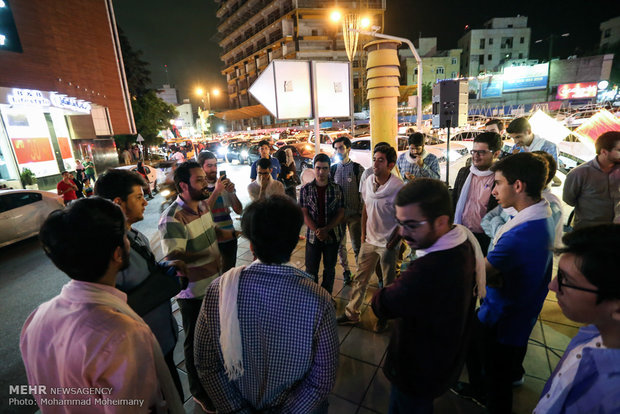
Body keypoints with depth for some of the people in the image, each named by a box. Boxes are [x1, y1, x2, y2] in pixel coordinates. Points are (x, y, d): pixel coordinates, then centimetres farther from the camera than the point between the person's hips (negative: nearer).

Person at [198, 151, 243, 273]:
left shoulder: (225, 183, 3)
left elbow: (239, 211, 0)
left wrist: (232, 192, -15)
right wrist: (216, 191, -26)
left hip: (229, 237, 3)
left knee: (229, 272, 16)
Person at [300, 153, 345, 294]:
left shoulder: (337, 189, -3)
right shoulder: (306, 189, -4)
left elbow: (340, 213, -4)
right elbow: (304, 214, -5)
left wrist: (326, 229, -17)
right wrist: (317, 231, -17)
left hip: (333, 235, 1)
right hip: (313, 235, 0)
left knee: (329, 268, 15)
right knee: (311, 269, 7)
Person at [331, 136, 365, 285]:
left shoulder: (358, 169, -5)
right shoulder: (332, 169, 4)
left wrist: (362, 212, -6)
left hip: (354, 213, -3)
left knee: (357, 246, 6)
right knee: (340, 245, 12)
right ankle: (346, 270, 32)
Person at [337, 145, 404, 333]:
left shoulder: (398, 188, -18)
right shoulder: (368, 182, -1)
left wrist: (394, 242, -12)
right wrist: (363, 233, 8)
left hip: (388, 243, -5)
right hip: (369, 240, 5)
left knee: (388, 283, 14)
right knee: (360, 278, 14)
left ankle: (384, 316, 34)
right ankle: (352, 313, 29)